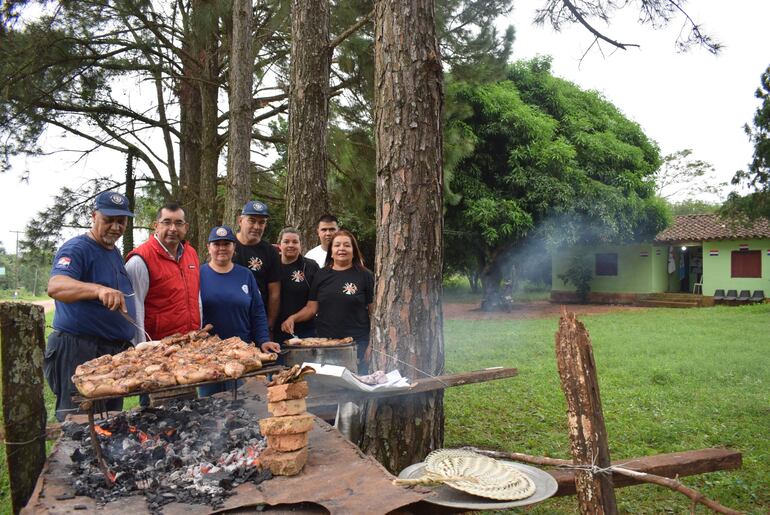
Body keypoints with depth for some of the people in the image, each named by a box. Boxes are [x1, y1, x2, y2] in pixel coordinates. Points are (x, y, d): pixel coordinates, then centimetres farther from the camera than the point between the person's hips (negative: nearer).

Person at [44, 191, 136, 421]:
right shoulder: (76, 248, -11)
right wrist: (98, 289, -48)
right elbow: (55, 286, -31)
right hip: (79, 352, -8)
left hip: (115, 351, 8)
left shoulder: (115, 252, 14)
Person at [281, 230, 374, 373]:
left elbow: (373, 310, 1)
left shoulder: (364, 276, 1)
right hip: (324, 341, 2)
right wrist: (293, 318, -8)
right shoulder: (321, 275, 9)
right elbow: (312, 308, 9)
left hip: (357, 341, -2)